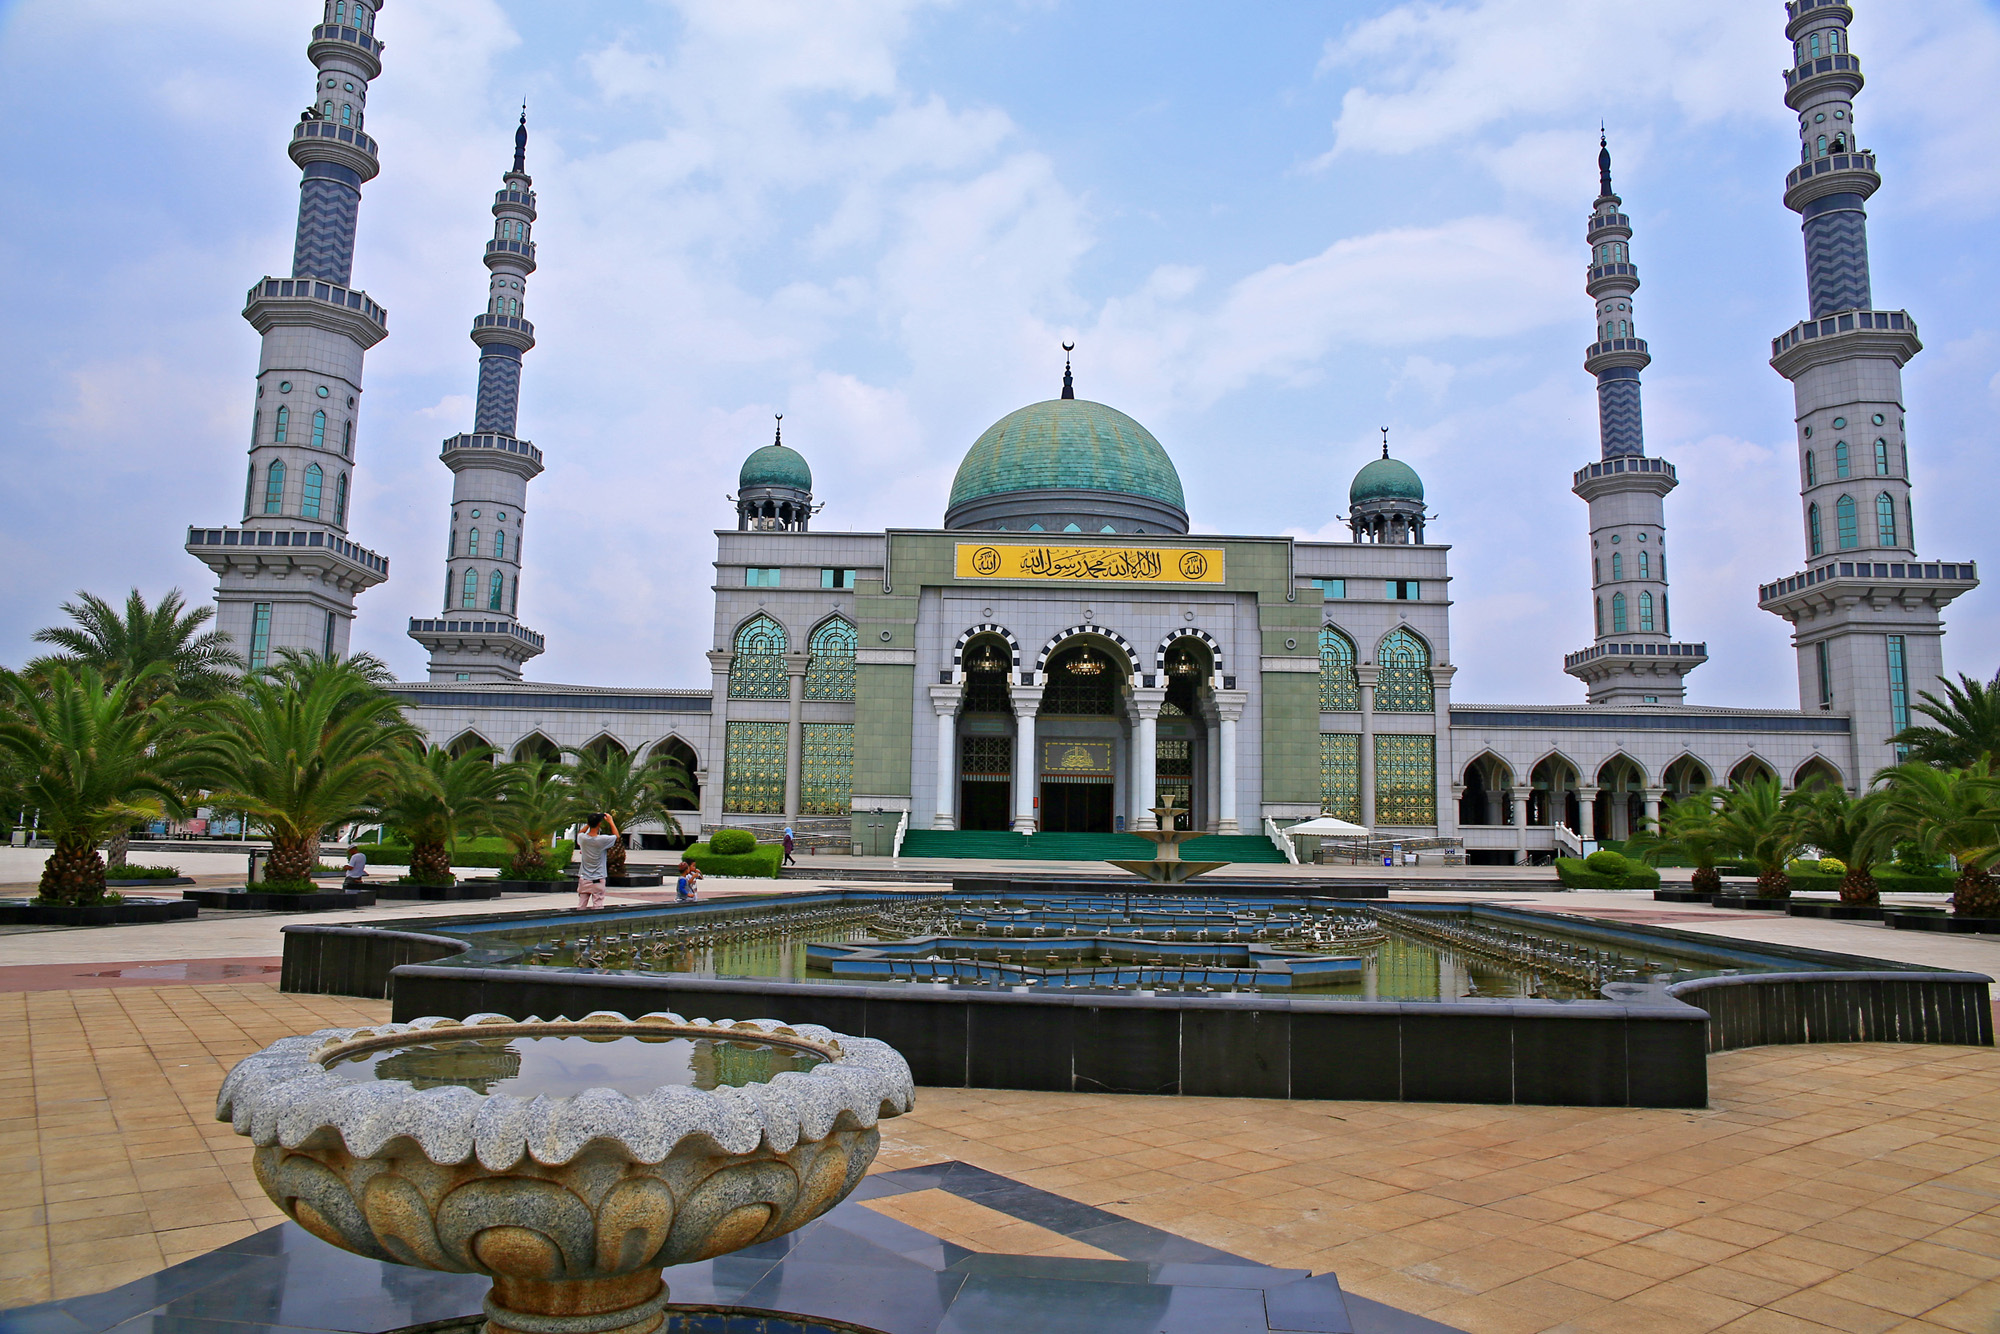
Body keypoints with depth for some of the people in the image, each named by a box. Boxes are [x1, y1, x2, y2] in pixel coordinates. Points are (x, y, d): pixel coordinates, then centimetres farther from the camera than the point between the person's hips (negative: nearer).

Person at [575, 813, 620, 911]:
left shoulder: (583, 839, -5)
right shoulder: (602, 840, -16)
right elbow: (616, 836, 4)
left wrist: (589, 823, 17)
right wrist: (611, 821, 11)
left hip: (583, 879, 4)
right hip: (598, 880, -4)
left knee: (581, 907, 8)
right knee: (598, 907, 0)